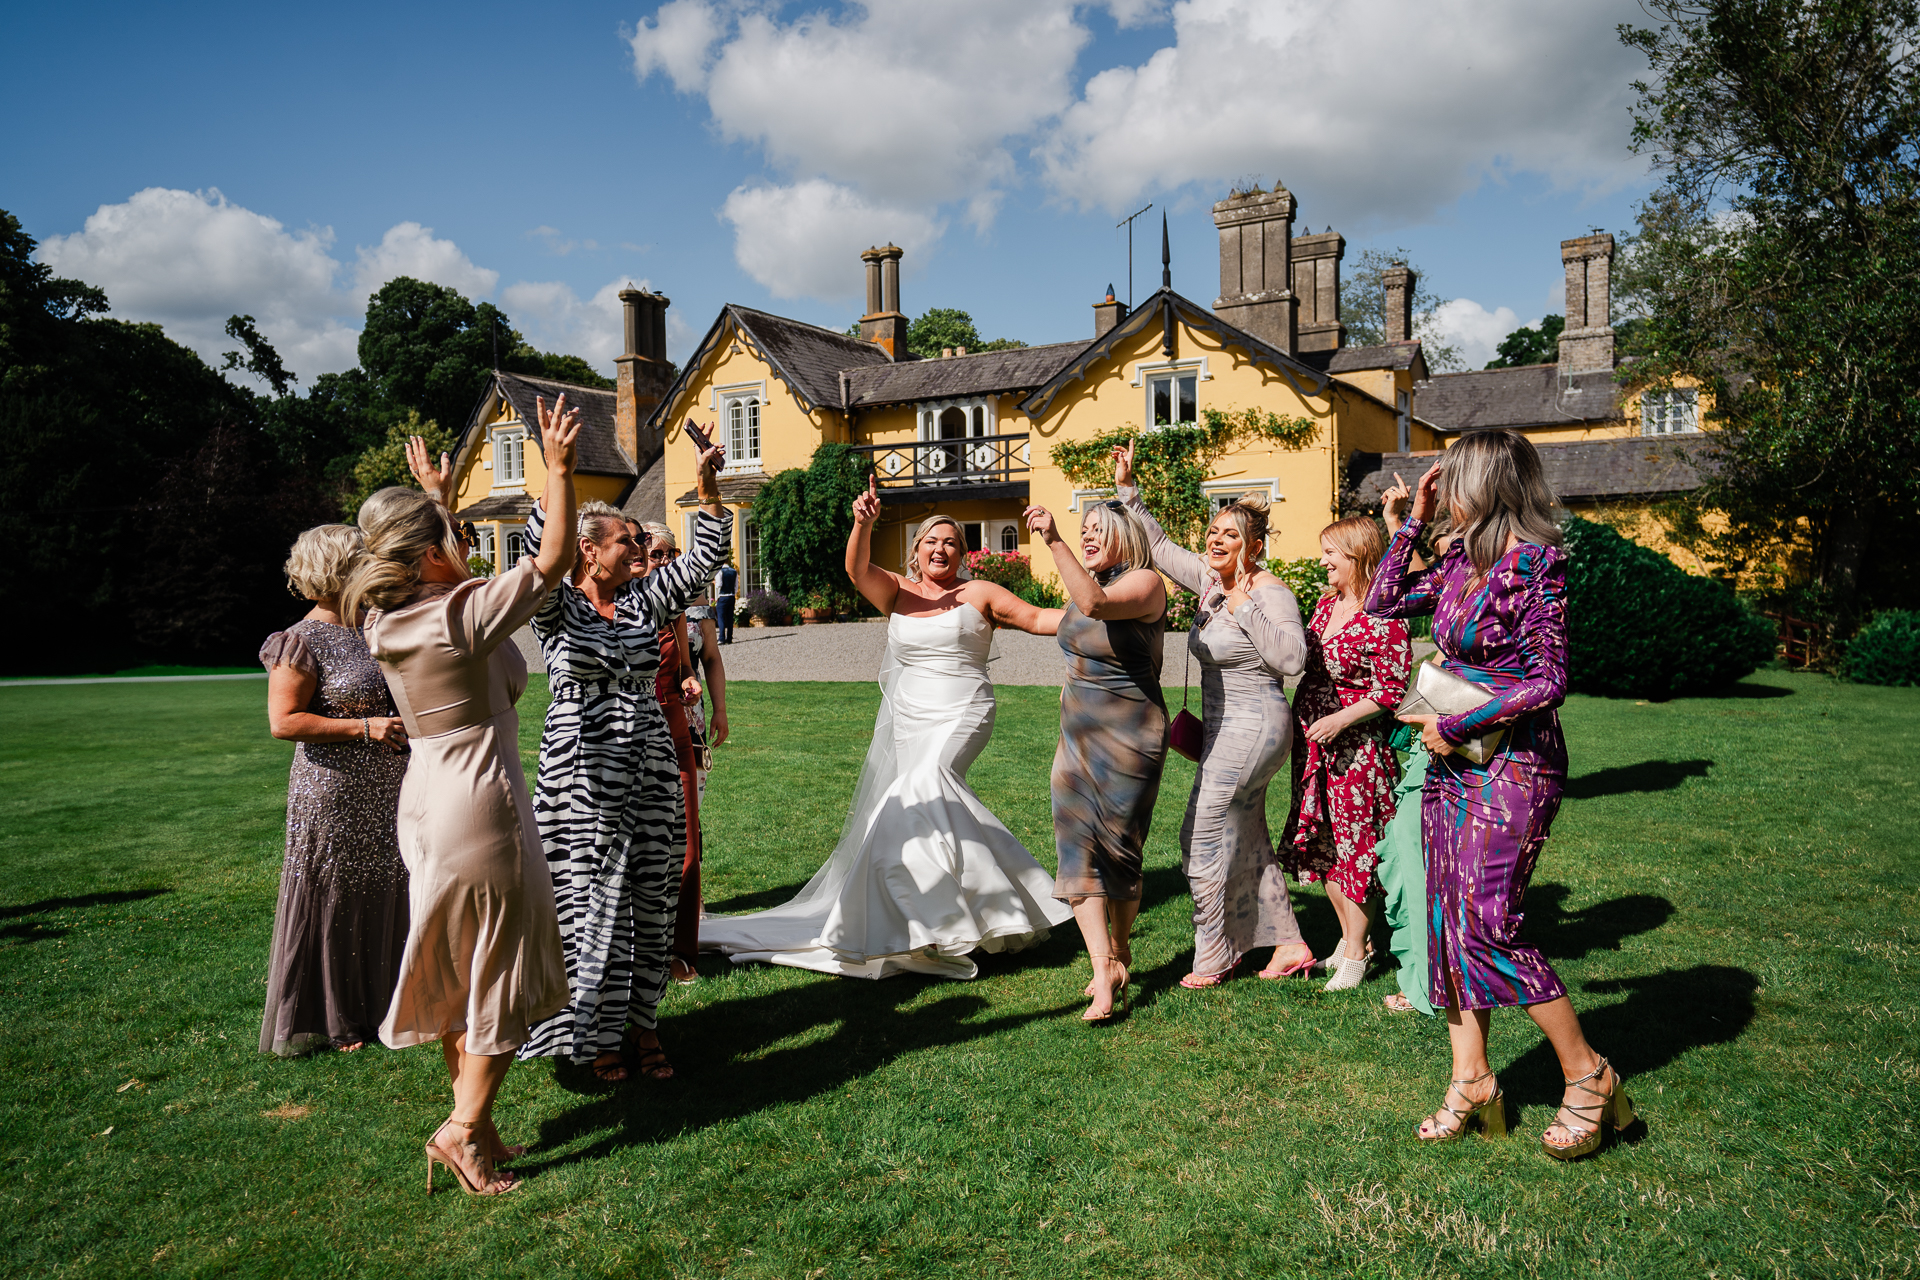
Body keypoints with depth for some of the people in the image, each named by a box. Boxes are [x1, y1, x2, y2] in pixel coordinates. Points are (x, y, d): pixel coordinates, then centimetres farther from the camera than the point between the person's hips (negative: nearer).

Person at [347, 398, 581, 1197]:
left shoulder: (389, 616, 3)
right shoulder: (462, 615, -20)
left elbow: (436, 571, 25)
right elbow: (555, 556, -18)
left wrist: (434, 497, 34)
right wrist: (558, 468, -13)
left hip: (427, 800, 9)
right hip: (480, 804, -9)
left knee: (458, 969, 18)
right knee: (504, 972, 6)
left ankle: (471, 1121, 29)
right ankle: (463, 1129, 11)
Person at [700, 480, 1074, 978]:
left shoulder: (979, 594, 4)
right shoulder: (897, 592, 9)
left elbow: (1039, 619, 1)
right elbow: (858, 569, -8)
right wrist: (863, 522, -27)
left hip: (959, 718, -4)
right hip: (904, 720, 4)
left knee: (924, 786, -26)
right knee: (918, 806, 1)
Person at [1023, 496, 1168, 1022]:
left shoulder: (1144, 583, -13)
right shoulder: (1086, 585, 11)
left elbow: (1095, 604, -34)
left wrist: (1054, 541, -38)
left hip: (1129, 738, -7)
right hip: (1077, 737, 7)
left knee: (1118, 852, 5)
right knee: (1078, 850, -4)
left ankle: (1121, 952, 29)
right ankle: (1103, 977, -3)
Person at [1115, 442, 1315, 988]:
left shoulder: (1270, 592, -16)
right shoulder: (1212, 581, 7)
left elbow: (1291, 657, -29)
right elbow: (1160, 547, 17)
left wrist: (1246, 607, -26)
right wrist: (1128, 491, 12)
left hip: (1250, 728, -9)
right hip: (1228, 731, 9)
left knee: (1204, 838, -3)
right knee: (1247, 841, 15)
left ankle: (1212, 959, 11)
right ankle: (1289, 944, 25)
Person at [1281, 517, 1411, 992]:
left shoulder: (1383, 618, -16)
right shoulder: (1325, 604, 9)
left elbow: (1392, 690, -16)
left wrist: (1342, 718, -23)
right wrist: (1298, 720, 15)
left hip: (1357, 744, -8)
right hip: (1312, 741, 8)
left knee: (1354, 845, -1)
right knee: (1320, 843, 14)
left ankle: (1356, 953, 11)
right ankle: (1347, 935, 29)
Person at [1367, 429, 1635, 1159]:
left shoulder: (1536, 563, -14)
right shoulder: (1462, 560, 9)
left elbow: (1548, 682, -17)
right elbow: (1383, 603, 18)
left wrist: (1456, 726, -14)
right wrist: (1413, 520, 12)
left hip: (1513, 764, -8)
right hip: (1453, 766, 8)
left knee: (1489, 925, -9)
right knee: (1450, 921, 8)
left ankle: (1588, 1075, 9)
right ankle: (1471, 1080, 18)